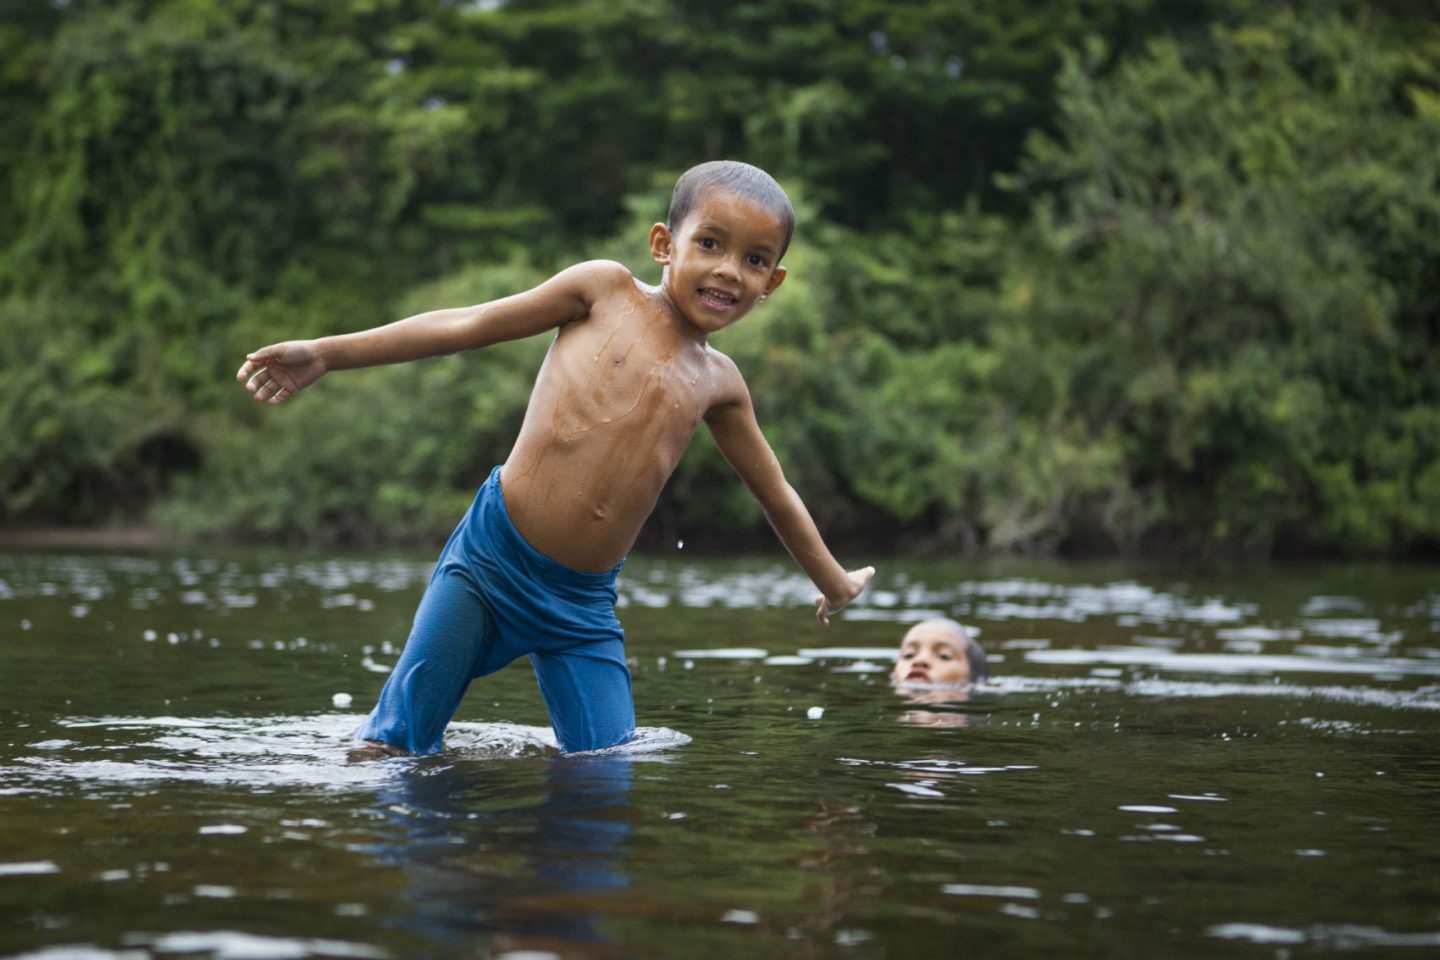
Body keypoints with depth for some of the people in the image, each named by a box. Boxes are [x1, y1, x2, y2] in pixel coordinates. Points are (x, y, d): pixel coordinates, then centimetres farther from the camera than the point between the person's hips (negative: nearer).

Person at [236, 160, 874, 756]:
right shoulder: (606, 288, 2)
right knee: (395, 747, -6)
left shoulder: (718, 383, 12)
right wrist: (325, 355, -3)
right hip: (489, 561, -4)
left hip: (583, 605, 4)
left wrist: (833, 580, 39)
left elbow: (773, 490, 27)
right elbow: (468, 326, 1)